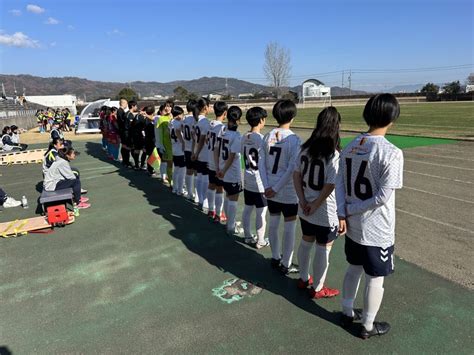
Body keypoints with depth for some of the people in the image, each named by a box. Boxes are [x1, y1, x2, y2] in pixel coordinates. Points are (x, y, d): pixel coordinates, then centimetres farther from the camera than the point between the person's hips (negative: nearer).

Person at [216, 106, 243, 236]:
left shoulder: (223, 132, 1)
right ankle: (231, 228, 15)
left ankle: (229, 222, 35)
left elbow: (218, 151, 3)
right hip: (233, 174, -7)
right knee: (233, 200, 5)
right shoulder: (237, 136, -18)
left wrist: (218, 168, 7)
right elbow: (232, 157, -20)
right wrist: (223, 171, -12)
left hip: (224, 172, 7)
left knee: (228, 197, 21)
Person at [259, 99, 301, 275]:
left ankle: (275, 258, 34)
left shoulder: (268, 136, 0)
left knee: (273, 223, 18)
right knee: (289, 227, 9)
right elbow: (291, 169, -20)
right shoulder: (294, 139, -15)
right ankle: (286, 264, 20)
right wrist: (275, 188, -14)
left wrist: (267, 186, -3)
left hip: (271, 190, 5)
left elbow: (261, 163, -2)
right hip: (288, 192, -5)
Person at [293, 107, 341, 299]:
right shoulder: (334, 155, -20)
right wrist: (315, 205, -12)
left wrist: (303, 200, 0)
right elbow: (329, 186, -23)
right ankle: (317, 288, 27)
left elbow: (296, 175, 1)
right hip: (325, 213, -6)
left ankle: (303, 278, 41)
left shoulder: (306, 148, -1)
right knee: (323, 249, 10)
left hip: (305, 209, 7)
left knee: (306, 241, 23)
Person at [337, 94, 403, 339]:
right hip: (377, 229, -6)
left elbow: (340, 184, -2)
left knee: (354, 268, 24)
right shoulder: (392, 153, -21)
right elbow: (382, 196, -21)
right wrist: (353, 211, -10)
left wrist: (343, 214, -3)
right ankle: (368, 326, 32)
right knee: (375, 278, 13)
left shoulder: (349, 147, -2)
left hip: (352, 225, 6)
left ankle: (347, 313, 41)